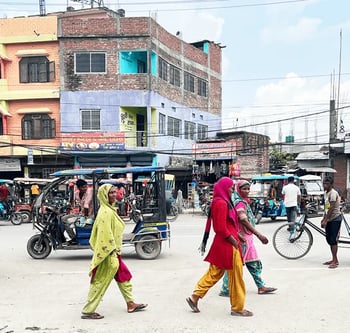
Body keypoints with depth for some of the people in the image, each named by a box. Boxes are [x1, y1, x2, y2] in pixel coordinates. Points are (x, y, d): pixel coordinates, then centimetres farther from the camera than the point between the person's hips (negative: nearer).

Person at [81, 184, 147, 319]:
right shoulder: (106, 212, -20)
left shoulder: (109, 209, 11)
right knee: (101, 281, -1)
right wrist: (112, 254, -23)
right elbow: (106, 235, -24)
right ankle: (88, 311, 10)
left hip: (113, 252, 10)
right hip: (109, 253, -10)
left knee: (124, 276, 18)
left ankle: (130, 304, 30)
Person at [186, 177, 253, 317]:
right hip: (227, 244, -10)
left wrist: (237, 236, 14)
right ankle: (237, 308, 14)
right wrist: (233, 240, -14)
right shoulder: (222, 203, -18)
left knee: (214, 272, 14)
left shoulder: (222, 202, 14)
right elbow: (221, 228, -22)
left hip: (221, 243, 10)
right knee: (236, 276, 2)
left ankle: (194, 297, 17)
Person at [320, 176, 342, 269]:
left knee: (333, 240, -7)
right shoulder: (326, 193, 11)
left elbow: (331, 208, -21)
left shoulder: (333, 193, -17)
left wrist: (325, 221, -20)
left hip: (335, 219, -9)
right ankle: (334, 259, 18)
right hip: (329, 219, 9)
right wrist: (323, 219, 12)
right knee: (329, 239, 9)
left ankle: (335, 261, 0)